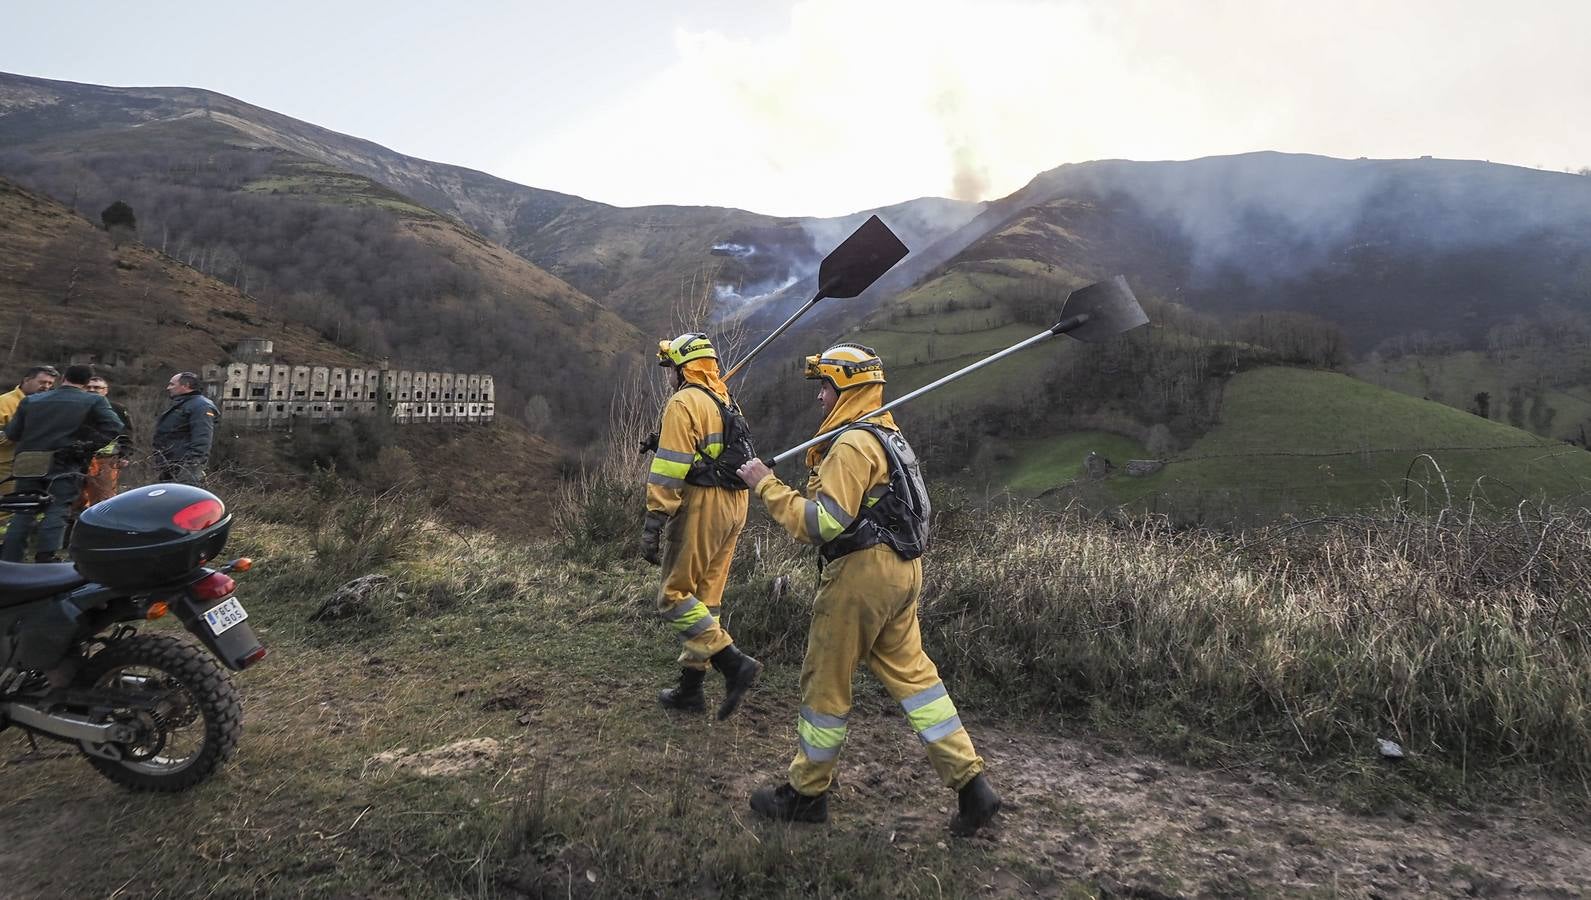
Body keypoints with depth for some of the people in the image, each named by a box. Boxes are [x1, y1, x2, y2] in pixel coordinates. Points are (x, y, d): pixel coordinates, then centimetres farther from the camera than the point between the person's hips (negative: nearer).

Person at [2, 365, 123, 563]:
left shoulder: (31, 400, 14)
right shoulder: (94, 401, 2)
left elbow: (12, 433, 11)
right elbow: (115, 428, -10)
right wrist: (91, 446, -1)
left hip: (28, 464, 4)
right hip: (65, 465, -4)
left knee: (22, 513, 13)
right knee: (56, 512, -2)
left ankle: (9, 563, 15)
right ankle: (45, 561, -9)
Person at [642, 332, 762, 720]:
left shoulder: (684, 403, -11)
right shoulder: (727, 401, 17)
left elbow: (668, 471, -17)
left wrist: (652, 527, -17)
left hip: (701, 506, -9)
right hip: (734, 505, 9)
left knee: (674, 597, -2)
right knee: (704, 599, 13)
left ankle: (735, 663, -11)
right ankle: (690, 686, 20)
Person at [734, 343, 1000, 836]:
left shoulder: (851, 445, -16)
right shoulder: (887, 435, 16)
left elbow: (823, 523, -22)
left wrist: (767, 486, -16)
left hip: (861, 573, -10)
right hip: (901, 571, 10)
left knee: (825, 683, 5)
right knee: (911, 674, 12)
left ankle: (805, 794, 20)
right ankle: (971, 782, 12)